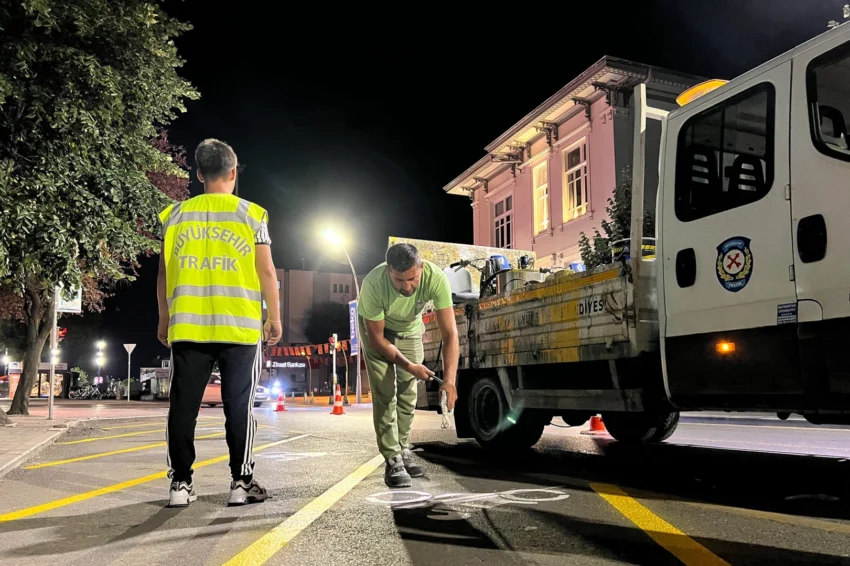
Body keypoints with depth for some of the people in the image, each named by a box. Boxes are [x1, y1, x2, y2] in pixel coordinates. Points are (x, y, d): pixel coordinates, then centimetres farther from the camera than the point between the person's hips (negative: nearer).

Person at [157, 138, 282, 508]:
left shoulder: (176, 215, 7)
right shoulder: (251, 214, 0)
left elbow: (164, 273, 9)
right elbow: (266, 272, -1)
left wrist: (164, 319, 18)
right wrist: (274, 318, 8)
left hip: (187, 327, 2)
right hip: (239, 328, -2)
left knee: (184, 406, 8)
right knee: (238, 406, 4)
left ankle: (180, 483, 11)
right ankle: (242, 483, 8)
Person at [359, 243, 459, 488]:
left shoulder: (436, 278, -37)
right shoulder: (373, 284, -41)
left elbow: (450, 333, -36)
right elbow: (376, 337, -28)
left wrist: (449, 379, -45)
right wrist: (410, 366, -32)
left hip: (411, 328, 3)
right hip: (377, 329, -2)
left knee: (408, 393, 7)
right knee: (385, 393, -11)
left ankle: (402, 450, 26)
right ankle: (393, 461, -2)